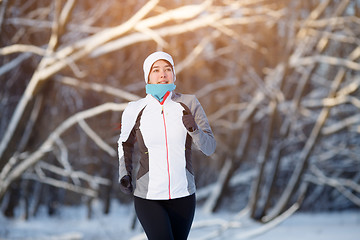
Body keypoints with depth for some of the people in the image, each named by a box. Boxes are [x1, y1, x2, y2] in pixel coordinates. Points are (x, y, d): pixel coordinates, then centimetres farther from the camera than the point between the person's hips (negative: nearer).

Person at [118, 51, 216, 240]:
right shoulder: (135, 110, -8)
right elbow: (125, 143, 13)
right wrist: (124, 175, -2)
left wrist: (193, 128, -29)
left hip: (183, 196, 2)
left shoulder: (189, 104, -7)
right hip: (148, 197, -2)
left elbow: (209, 148, -8)